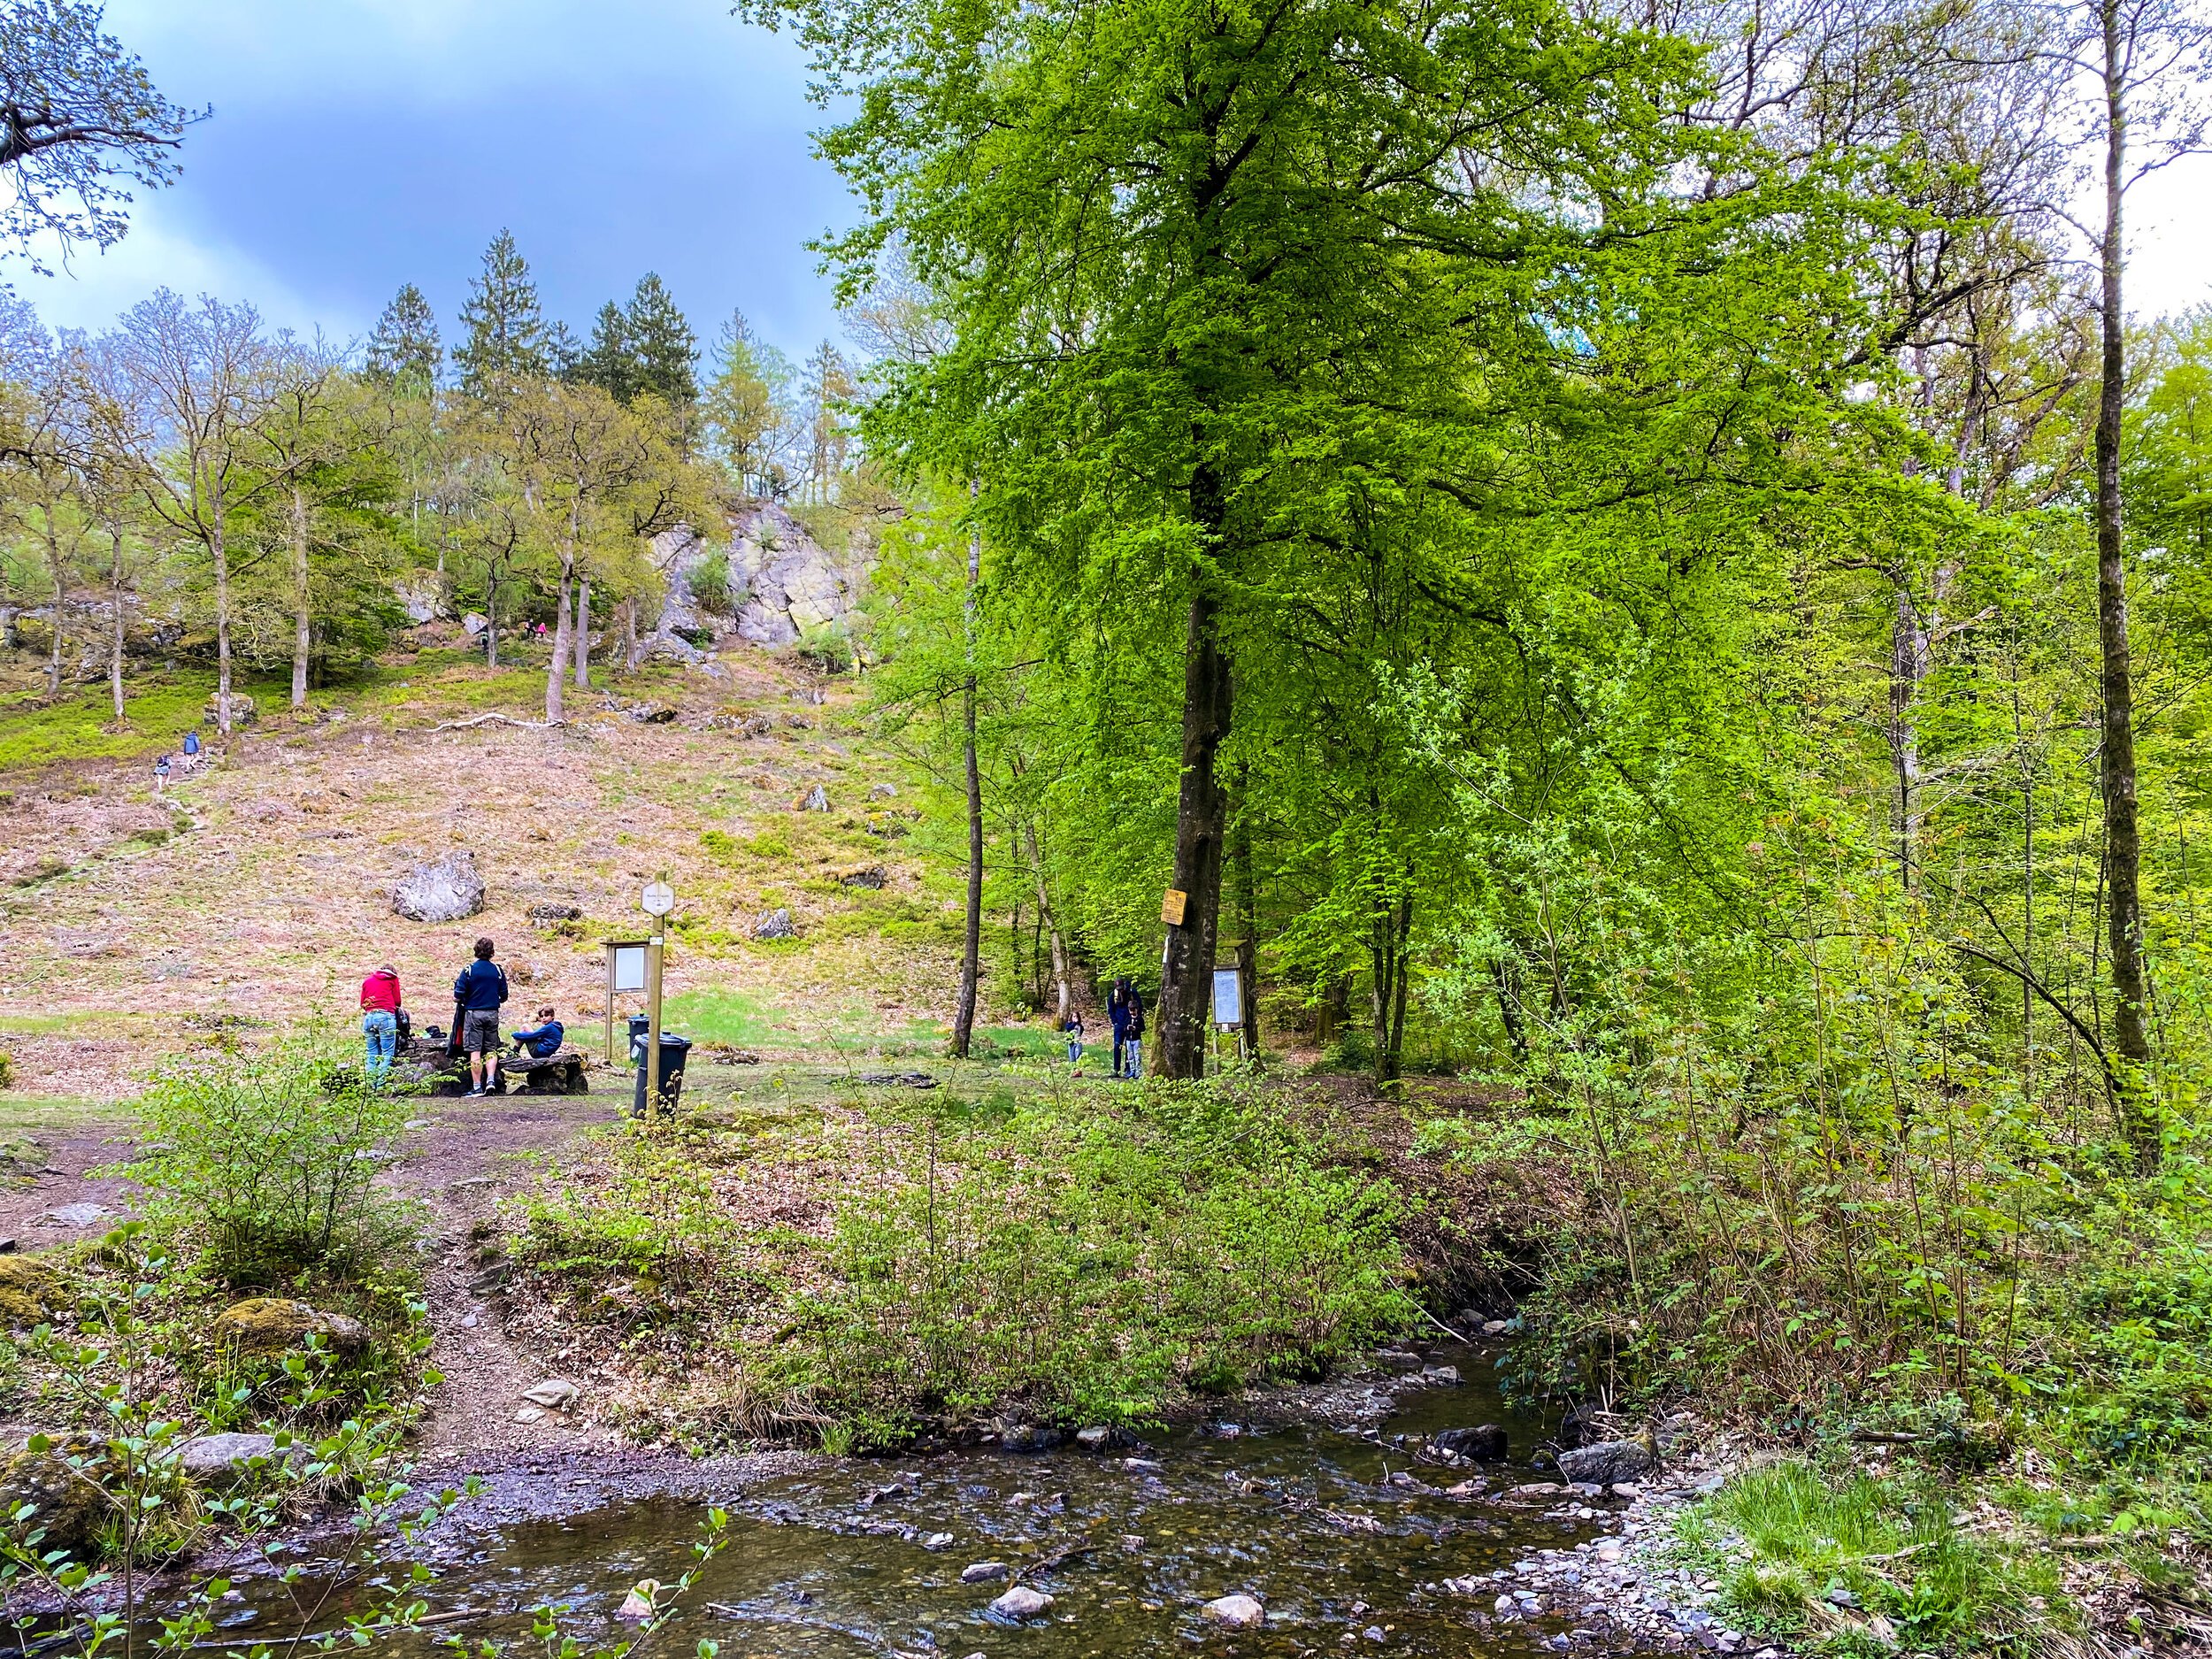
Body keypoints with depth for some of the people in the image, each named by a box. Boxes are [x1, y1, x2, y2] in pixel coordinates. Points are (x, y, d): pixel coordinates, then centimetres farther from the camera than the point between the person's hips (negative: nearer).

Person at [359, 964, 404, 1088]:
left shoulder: (367, 980, 23)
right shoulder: (393, 978, 13)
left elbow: (362, 1003, 17)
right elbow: (397, 1001, 10)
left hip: (368, 1017, 4)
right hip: (386, 1016, -4)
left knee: (370, 1054, 5)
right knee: (387, 1054, -5)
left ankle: (371, 1086, -1)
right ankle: (381, 1085, -12)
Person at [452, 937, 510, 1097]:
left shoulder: (469, 970, -7)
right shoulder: (498, 971, 1)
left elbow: (458, 997, -8)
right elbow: (504, 997, 6)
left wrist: (458, 1000, 15)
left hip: (473, 1013, -3)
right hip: (492, 1013, 3)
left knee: (475, 1051, 0)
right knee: (491, 1049, 13)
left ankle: (477, 1087, 0)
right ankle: (491, 1079, -3)